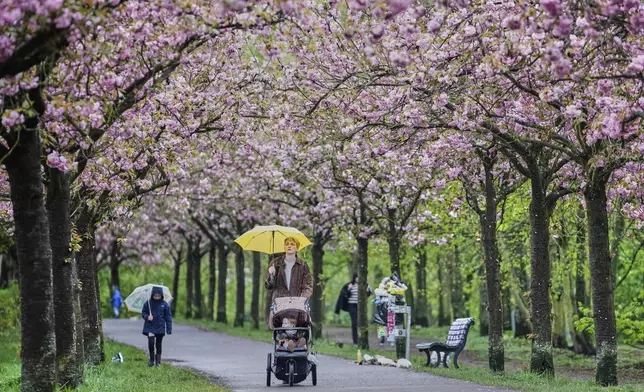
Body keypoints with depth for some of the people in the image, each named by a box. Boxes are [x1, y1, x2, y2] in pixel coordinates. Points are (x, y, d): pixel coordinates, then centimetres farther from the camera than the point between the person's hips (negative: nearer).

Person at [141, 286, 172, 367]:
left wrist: (169, 328, -2)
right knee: (151, 342, -15)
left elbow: (168, 317, 2)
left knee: (158, 345, 7)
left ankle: (158, 361, 19)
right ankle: (151, 359, 4)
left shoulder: (164, 304, -2)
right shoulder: (148, 303, -2)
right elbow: (143, 313, 7)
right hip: (150, 327, -1)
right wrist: (147, 317, -15)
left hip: (160, 327, 1)